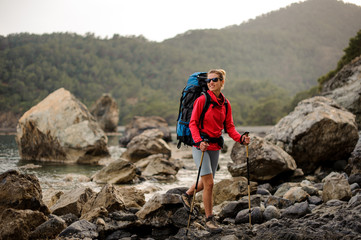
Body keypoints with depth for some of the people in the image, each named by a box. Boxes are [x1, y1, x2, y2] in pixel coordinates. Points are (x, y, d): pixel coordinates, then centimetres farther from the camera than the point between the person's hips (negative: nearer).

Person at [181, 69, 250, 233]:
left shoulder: (225, 104, 7)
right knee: (209, 183, -10)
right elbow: (192, 123, -10)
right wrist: (199, 141, -25)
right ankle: (209, 219, 1)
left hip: (215, 145, 6)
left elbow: (229, 127, 8)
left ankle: (187, 195, 46)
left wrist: (240, 138, -10)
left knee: (207, 182, 16)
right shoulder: (202, 100, -9)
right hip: (200, 144, -6)